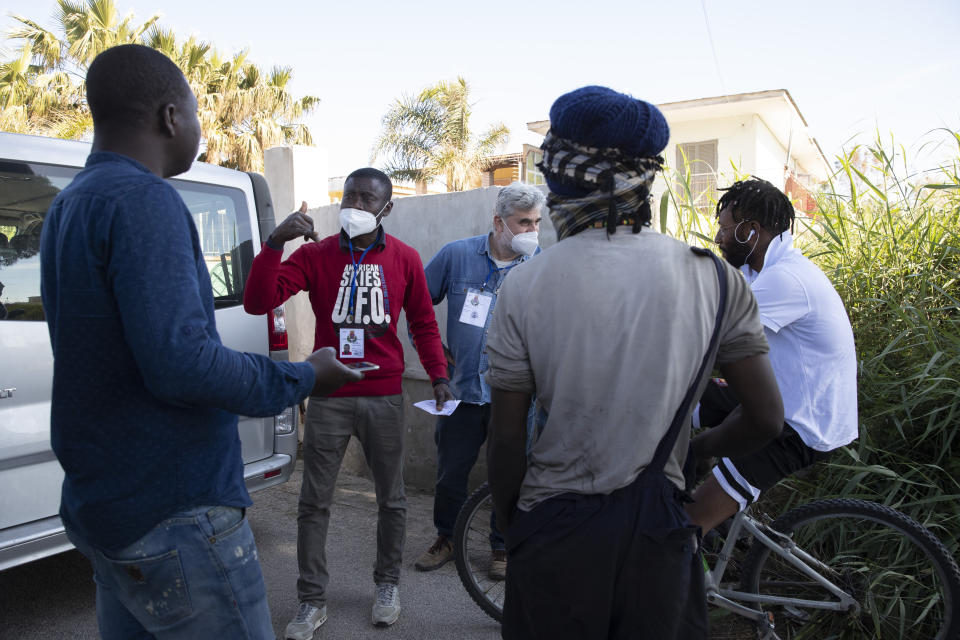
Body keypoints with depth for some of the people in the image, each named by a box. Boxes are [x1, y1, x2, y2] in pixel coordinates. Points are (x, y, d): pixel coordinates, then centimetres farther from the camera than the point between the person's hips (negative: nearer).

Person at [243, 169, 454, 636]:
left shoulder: (404, 259, 2)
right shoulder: (315, 255, -1)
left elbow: (423, 322, 11)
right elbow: (257, 302, -12)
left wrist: (438, 375, 2)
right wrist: (275, 241, -23)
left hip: (384, 399, 1)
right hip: (329, 399, 0)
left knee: (391, 499, 13)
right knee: (313, 504, 7)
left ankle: (387, 584, 35)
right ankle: (312, 602, 25)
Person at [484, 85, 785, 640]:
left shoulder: (524, 287, -13)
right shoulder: (714, 278, -8)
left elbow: (506, 440, -8)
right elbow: (766, 419, -3)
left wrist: (511, 526, 8)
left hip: (556, 528, -1)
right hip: (659, 528, 2)